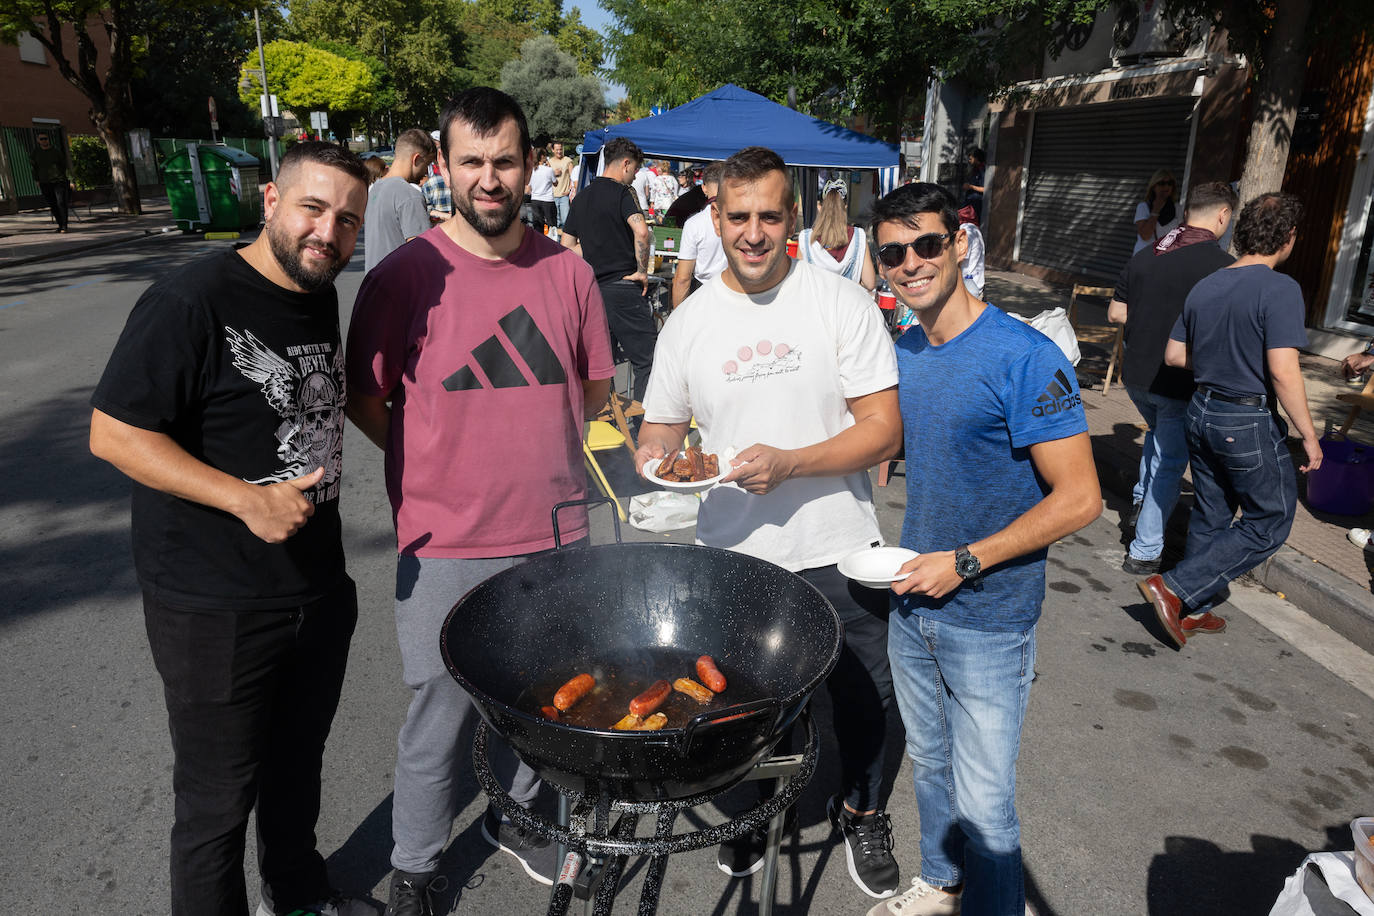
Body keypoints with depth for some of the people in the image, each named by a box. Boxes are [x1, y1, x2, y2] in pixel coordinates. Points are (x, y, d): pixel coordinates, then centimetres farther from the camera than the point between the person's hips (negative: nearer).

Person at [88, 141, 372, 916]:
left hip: (318, 587, 8)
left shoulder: (322, 297, 5)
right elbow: (114, 432, -18)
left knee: (298, 762, 25)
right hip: (217, 609, -7)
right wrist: (247, 499, -25)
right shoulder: (191, 302, -18)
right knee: (219, 795, 10)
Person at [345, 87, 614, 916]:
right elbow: (366, 400, 0)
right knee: (442, 717, 9)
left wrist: (525, 437, 5)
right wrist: (450, 457, -2)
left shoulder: (568, 272, 0)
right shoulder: (405, 277, -9)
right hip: (446, 545, -3)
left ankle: (514, 816, 48)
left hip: (554, 536, 4)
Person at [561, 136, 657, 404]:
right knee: (647, 360, -4)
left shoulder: (582, 196, 16)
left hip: (593, 288, 8)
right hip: (622, 287, -8)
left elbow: (567, 245, 19)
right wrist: (642, 270, -14)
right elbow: (641, 231, -25)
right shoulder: (620, 192, -8)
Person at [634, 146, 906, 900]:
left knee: (863, 698, 17)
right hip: (733, 557, 2)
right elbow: (661, 426, 8)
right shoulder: (688, 321, 0)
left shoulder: (842, 303, -8)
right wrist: (655, 457, -15)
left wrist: (787, 463, -24)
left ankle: (860, 814, 47)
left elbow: (883, 428, -11)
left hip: (838, 553, -1)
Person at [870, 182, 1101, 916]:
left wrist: (964, 563, -19)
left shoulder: (1024, 358, -19)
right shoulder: (902, 353, 2)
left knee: (982, 801, 4)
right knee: (928, 763, 23)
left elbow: (1079, 499, -19)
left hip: (988, 618, -6)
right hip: (912, 603, 7)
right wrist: (903, 556, 4)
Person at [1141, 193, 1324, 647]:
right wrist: (1308, 434, -13)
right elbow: (1283, 372, -22)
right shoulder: (1280, 289, -17)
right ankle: (1174, 587, -1)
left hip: (1203, 410, 7)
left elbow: (1174, 354, 11)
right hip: (1250, 421, -7)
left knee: (1210, 517, 18)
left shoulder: (1204, 286, 5)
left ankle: (1193, 611, 26)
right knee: (1268, 524, 8)